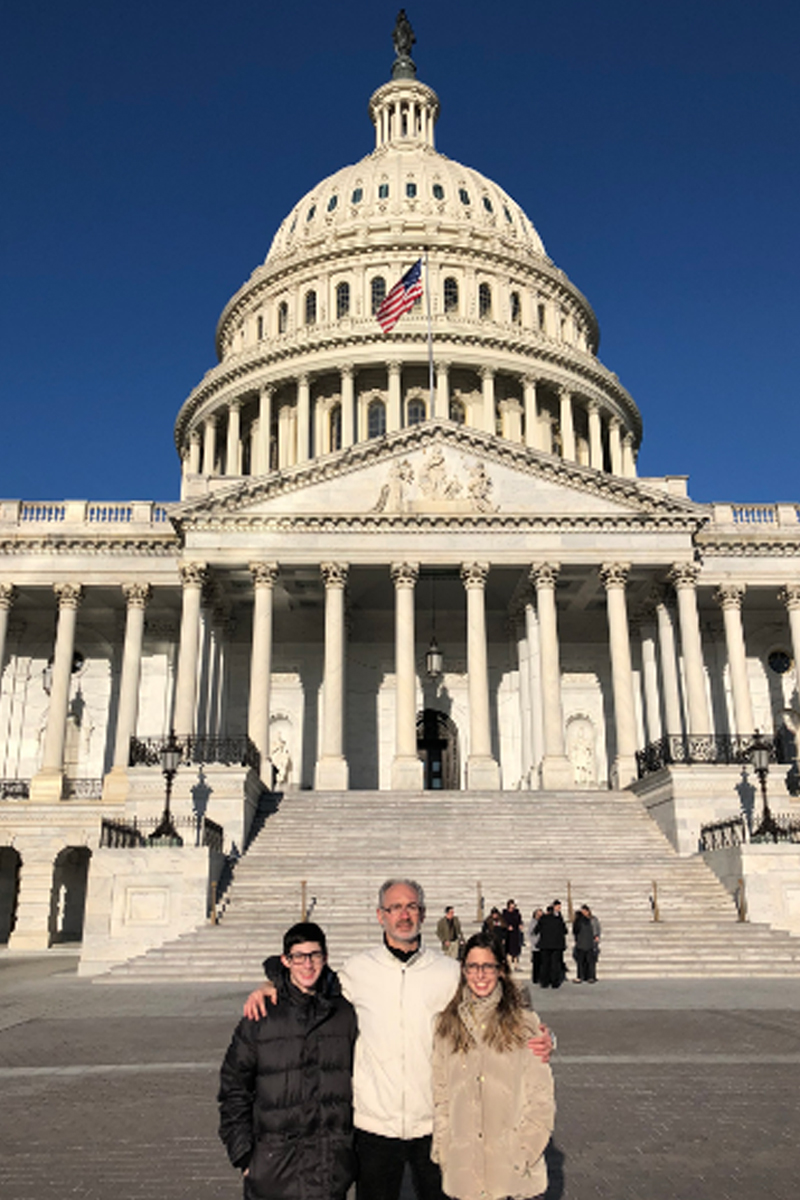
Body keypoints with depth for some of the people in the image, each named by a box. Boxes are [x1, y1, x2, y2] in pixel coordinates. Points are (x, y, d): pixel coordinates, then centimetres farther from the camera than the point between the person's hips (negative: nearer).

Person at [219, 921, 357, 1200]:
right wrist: (242, 1151, -1)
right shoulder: (261, 1016, -1)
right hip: (272, 1161, 0)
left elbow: (359, 1077, 10)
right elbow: (233, 1086, 4)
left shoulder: (344, 1013, 2)